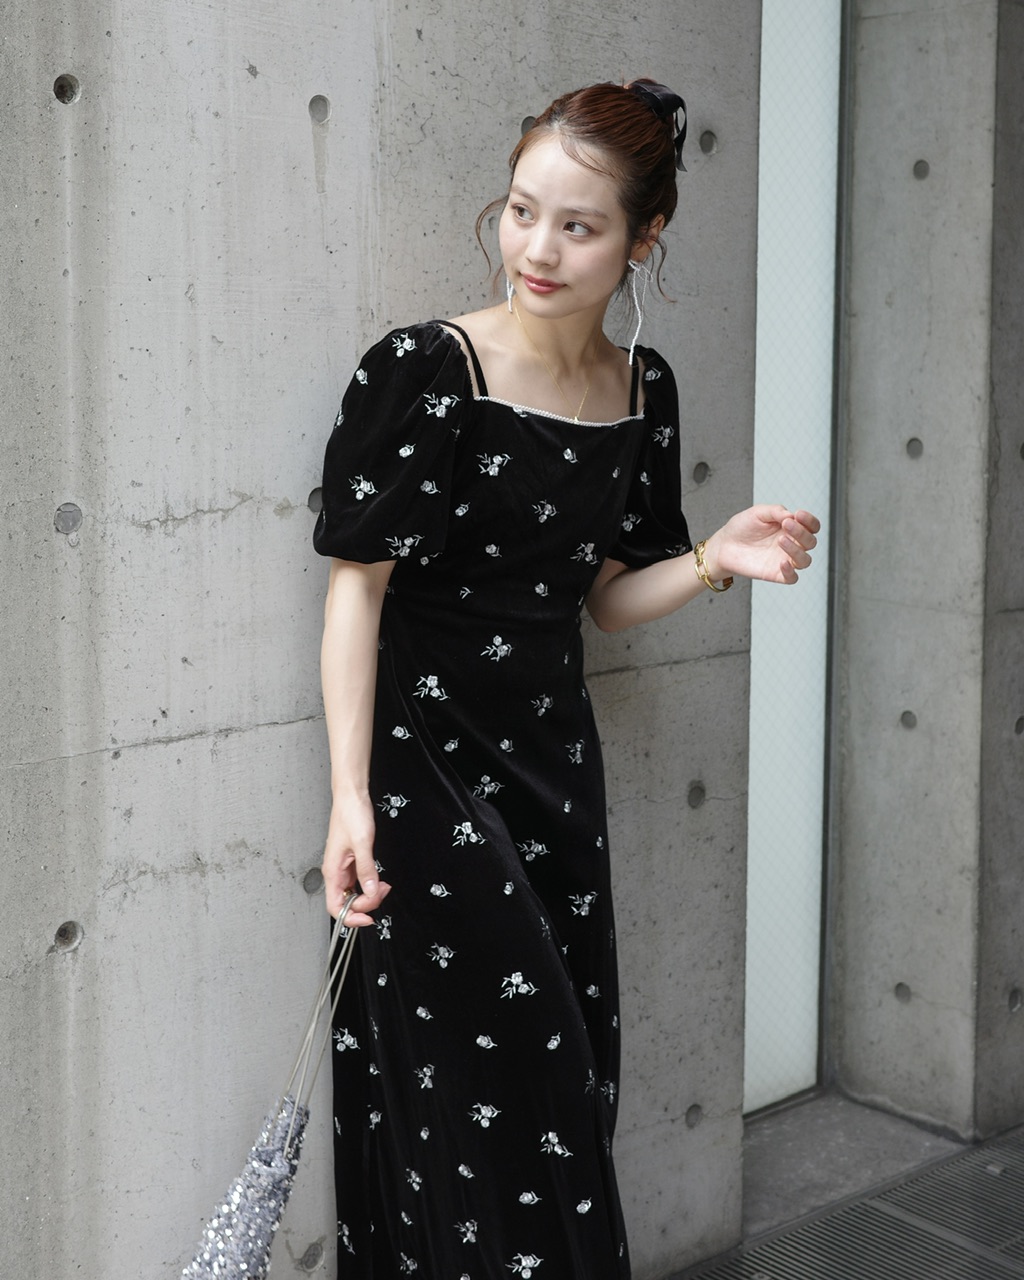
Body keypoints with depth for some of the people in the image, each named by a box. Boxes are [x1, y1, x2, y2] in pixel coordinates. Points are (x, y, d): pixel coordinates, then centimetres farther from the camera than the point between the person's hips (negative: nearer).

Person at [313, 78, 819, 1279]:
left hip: (554, 755, 6)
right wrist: (351, 799, -18)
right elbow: (357, 589, -12)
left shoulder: (644, 389, 5)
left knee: (575, 1077, 12)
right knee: (498, 1084, -4)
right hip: (425, 760, -5)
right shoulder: (424, 370, -12)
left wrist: (716, 560, -8)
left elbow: (604, 595, 12)